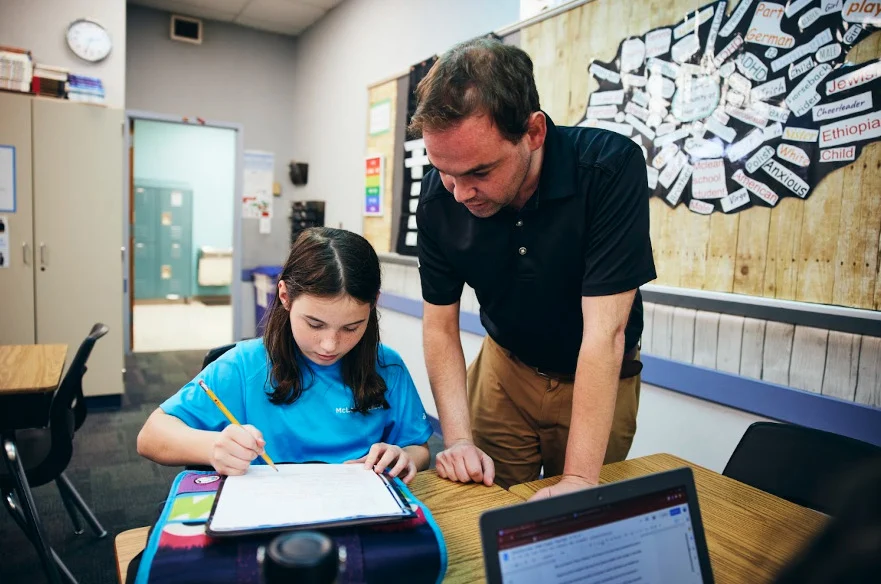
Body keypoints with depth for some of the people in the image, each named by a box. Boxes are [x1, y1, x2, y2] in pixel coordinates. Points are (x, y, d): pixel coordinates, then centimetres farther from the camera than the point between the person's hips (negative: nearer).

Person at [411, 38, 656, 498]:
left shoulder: (611, 167, -30)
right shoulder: (438, 196, -19)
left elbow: (604, 331, -32)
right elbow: (440, 325, -11)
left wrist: (579, 480, -33)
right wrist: (459, 440, -22)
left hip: (600, 379, -1)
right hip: (506, 366, 2)